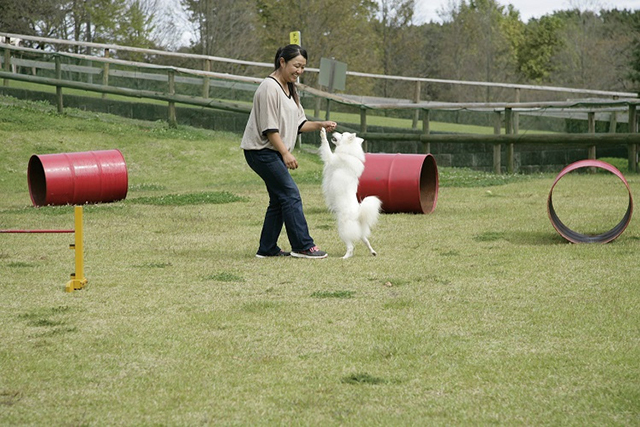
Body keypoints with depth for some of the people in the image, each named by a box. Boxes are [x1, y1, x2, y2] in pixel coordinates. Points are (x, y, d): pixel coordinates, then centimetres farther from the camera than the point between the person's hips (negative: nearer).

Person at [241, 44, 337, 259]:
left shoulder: (290, 90, 16)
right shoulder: (270, 88, -15)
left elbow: (298, 124, 17)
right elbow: (269, 128, -19)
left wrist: (320, 125, 2)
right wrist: (285, 153, -23)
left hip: (275, 153, 10)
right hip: (262, 151, -10)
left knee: (279, 200, 9)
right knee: (291, 195, -13)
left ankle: (267, 249, 14)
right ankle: (302, 246, -13)